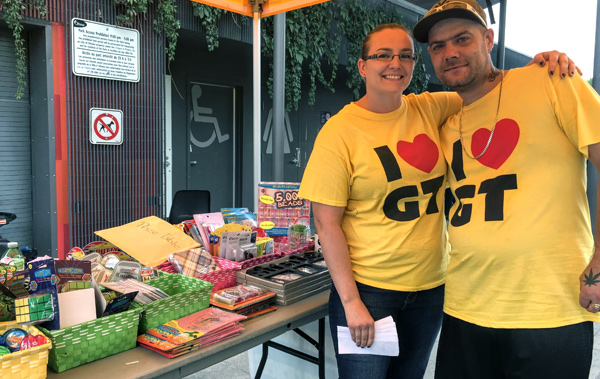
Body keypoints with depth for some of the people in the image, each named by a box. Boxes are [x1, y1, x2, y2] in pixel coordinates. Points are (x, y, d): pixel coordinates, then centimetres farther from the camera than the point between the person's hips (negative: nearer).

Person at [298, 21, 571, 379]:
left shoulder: (428, 108, 1)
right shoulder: (339, 132, -12)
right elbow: (327, 223, -13)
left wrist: (540, 65, -3)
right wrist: (351, 302, -14)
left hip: (430, 287, 5)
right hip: (367, 290, -5)